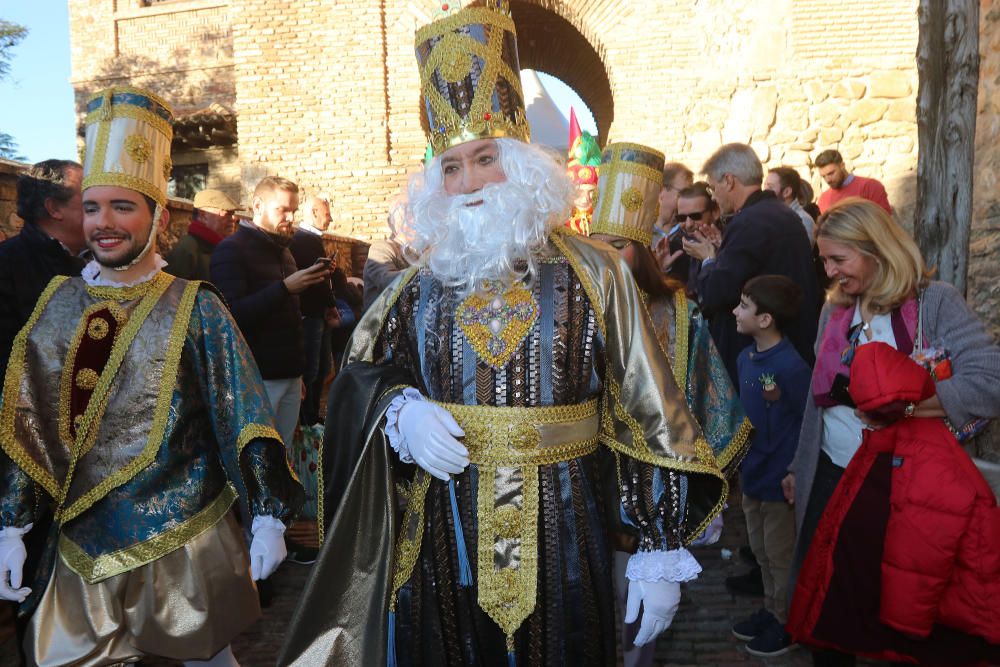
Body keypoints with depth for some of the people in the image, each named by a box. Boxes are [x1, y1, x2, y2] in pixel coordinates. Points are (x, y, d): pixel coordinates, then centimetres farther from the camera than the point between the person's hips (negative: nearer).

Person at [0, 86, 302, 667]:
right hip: (77, 545, 3)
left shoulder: (194, 308, -8)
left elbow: (243, 421, -9)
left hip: (183, 542, -2)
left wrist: (268, 518, -12)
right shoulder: (59, 303, 2)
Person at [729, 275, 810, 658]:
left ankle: (788, 623, 30)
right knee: (761, 551, 22)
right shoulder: (745, 358, 0)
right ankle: (771, 609, 41)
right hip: (752, 473, 8)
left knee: (782, 555, 11)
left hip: (781, 478, -7)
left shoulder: (791, 366, -24)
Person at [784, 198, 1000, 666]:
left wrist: (902, 405, -29)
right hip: (832, 476, 5)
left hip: (903, 481, -4)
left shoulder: (933, 301, -10)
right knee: (823, 599, 11)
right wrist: (799, 466, 13)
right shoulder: (834, 309, 7)